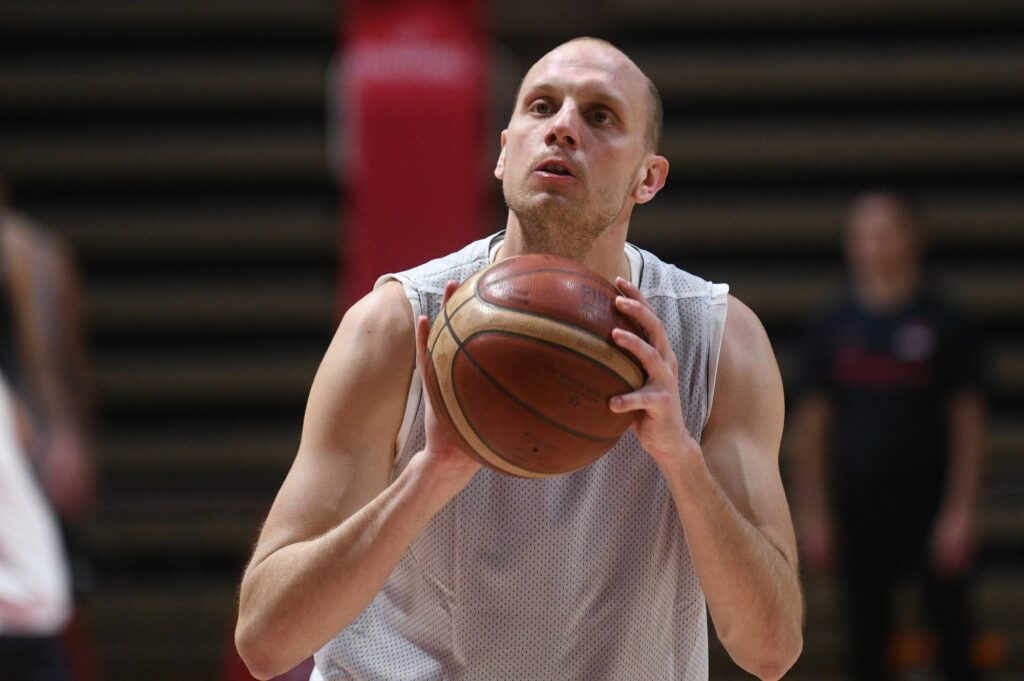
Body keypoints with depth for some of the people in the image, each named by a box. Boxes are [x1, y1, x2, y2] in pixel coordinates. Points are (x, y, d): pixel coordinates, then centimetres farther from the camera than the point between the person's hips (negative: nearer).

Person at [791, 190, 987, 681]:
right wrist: (812, 514, 3)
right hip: (858, 512, 3)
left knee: (952, 635, -3)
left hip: (928, 509, -3)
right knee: (866, 642, 5)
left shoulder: (941, 325, -1)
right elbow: (811, 425, 8)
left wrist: (960, 512, -9)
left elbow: (968, 424, -2)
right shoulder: (835, 330, 6)